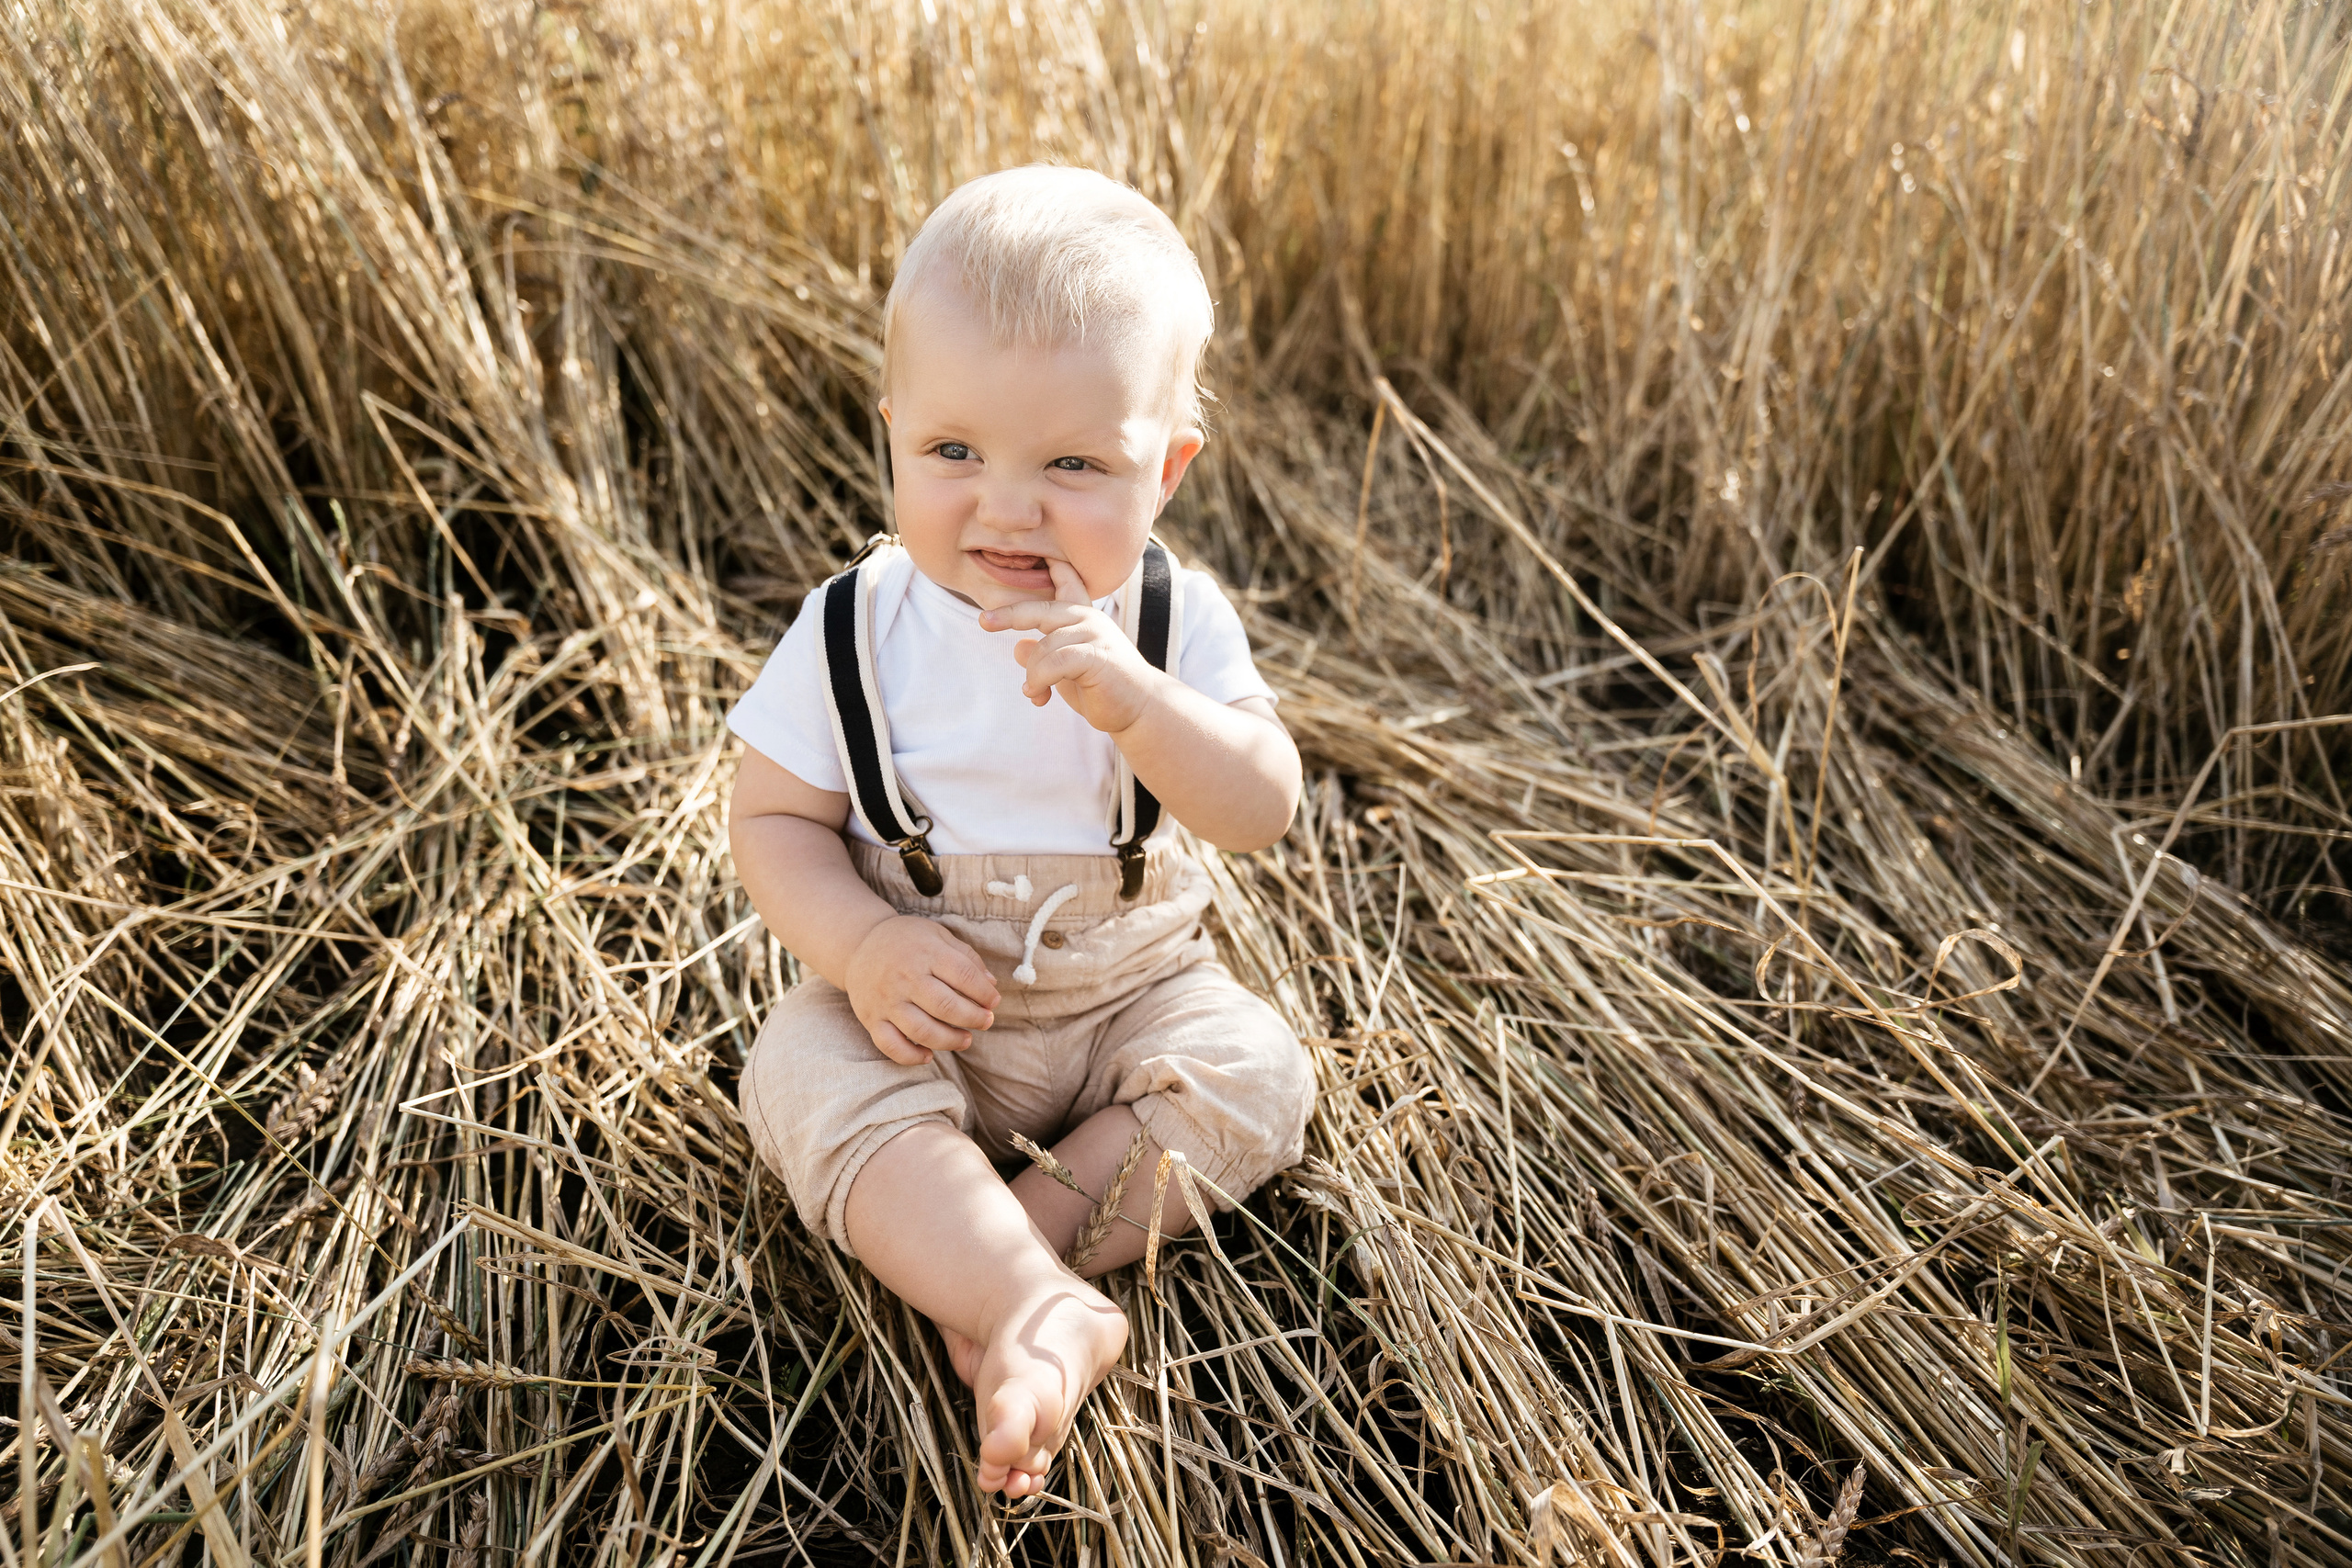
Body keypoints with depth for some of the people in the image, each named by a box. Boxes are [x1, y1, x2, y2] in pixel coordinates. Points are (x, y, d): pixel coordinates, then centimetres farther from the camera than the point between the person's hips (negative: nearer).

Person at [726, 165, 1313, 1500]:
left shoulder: (1175, 621, -11)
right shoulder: (857, 630, -12)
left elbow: (1264, 814, -19)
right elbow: (774, 817, -7)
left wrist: (1131, 700, -37)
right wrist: (861, 947, -26)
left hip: (1129, 987, 1)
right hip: (917, 998, -1)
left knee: (1254, 1074, -18)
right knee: (807, 1078, -26)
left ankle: (980, 1258, -19)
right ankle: (1050, 1313, -33)